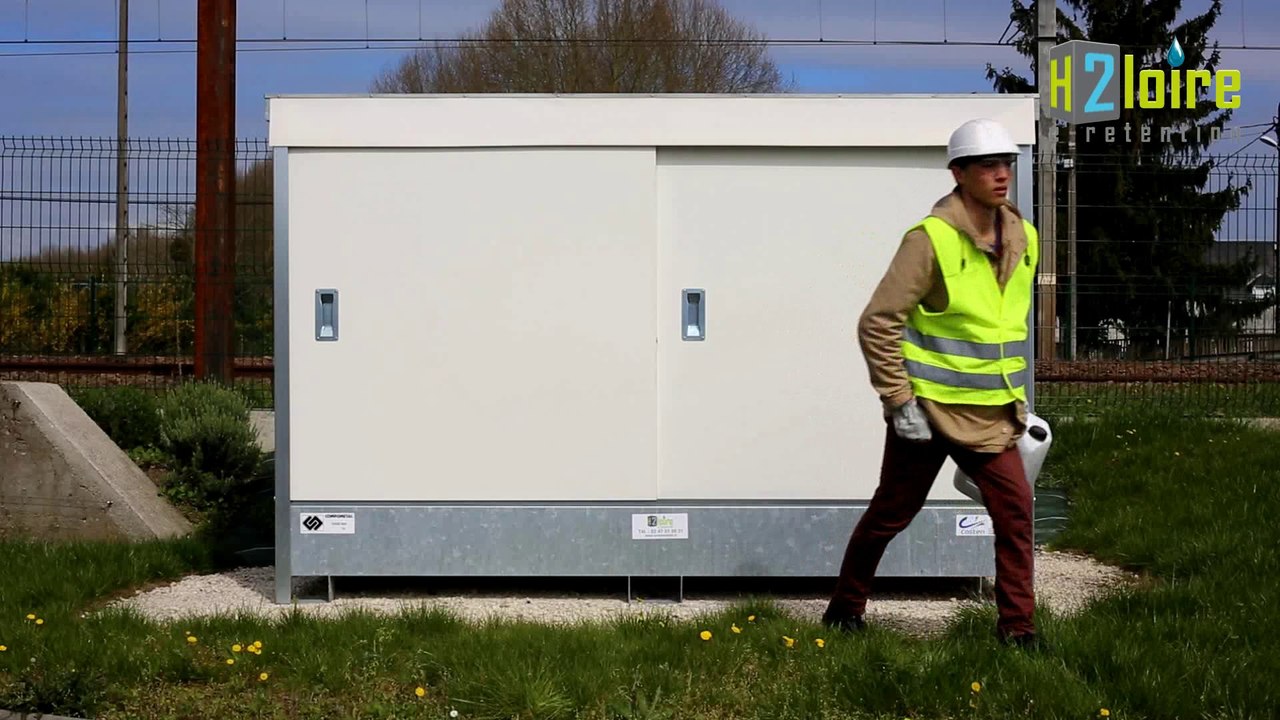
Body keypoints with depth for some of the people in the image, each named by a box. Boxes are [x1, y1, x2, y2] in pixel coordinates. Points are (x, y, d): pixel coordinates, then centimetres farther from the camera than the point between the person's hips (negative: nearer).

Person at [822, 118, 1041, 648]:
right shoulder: (931, 238, -16)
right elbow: (877, 323, -16)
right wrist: (899, 401, -17)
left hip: (991, 416, 5)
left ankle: (1017, 625, 5)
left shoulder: (1023, 238, 5)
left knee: (1015, 510, -6)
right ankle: (844, 608, 28)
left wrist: (1016, 396, 17)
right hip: (927, 410, -5)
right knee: (891, 512, 8)